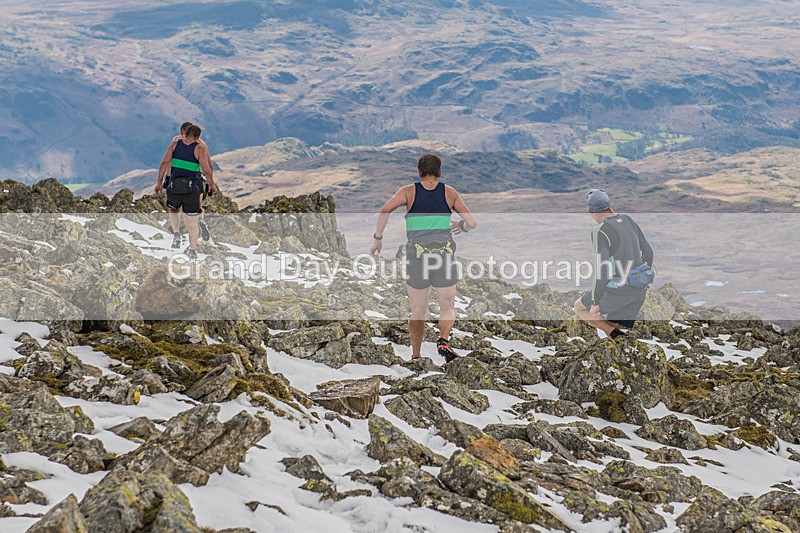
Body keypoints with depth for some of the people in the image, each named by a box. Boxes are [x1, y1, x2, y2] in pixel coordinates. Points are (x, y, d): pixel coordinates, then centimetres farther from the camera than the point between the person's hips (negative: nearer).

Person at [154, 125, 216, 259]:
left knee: (173, 211, 30)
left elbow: (164, 162, -1)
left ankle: (176, 234, 8)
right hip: (192, 187, -2)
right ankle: (193, 250, 14)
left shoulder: (175, 144, 5)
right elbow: (207, 170, -8)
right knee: (192, 220, 9)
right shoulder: (200, 149, -2)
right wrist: (211, 184, 8)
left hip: (174, 185, 2)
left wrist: (160, 182, 4)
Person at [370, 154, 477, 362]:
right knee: (448, 308, 11)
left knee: (417, 312, 14)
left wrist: (377, 239, -1)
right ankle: (443, 340, -17)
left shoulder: (409, 191, 6)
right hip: (444, 254, 0)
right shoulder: (450, 192, 9)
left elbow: (385, 210, -10)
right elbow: (472, 223, 7)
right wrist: (462, 227, 29)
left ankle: (416, 356, 10)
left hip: (417, 255, 0)